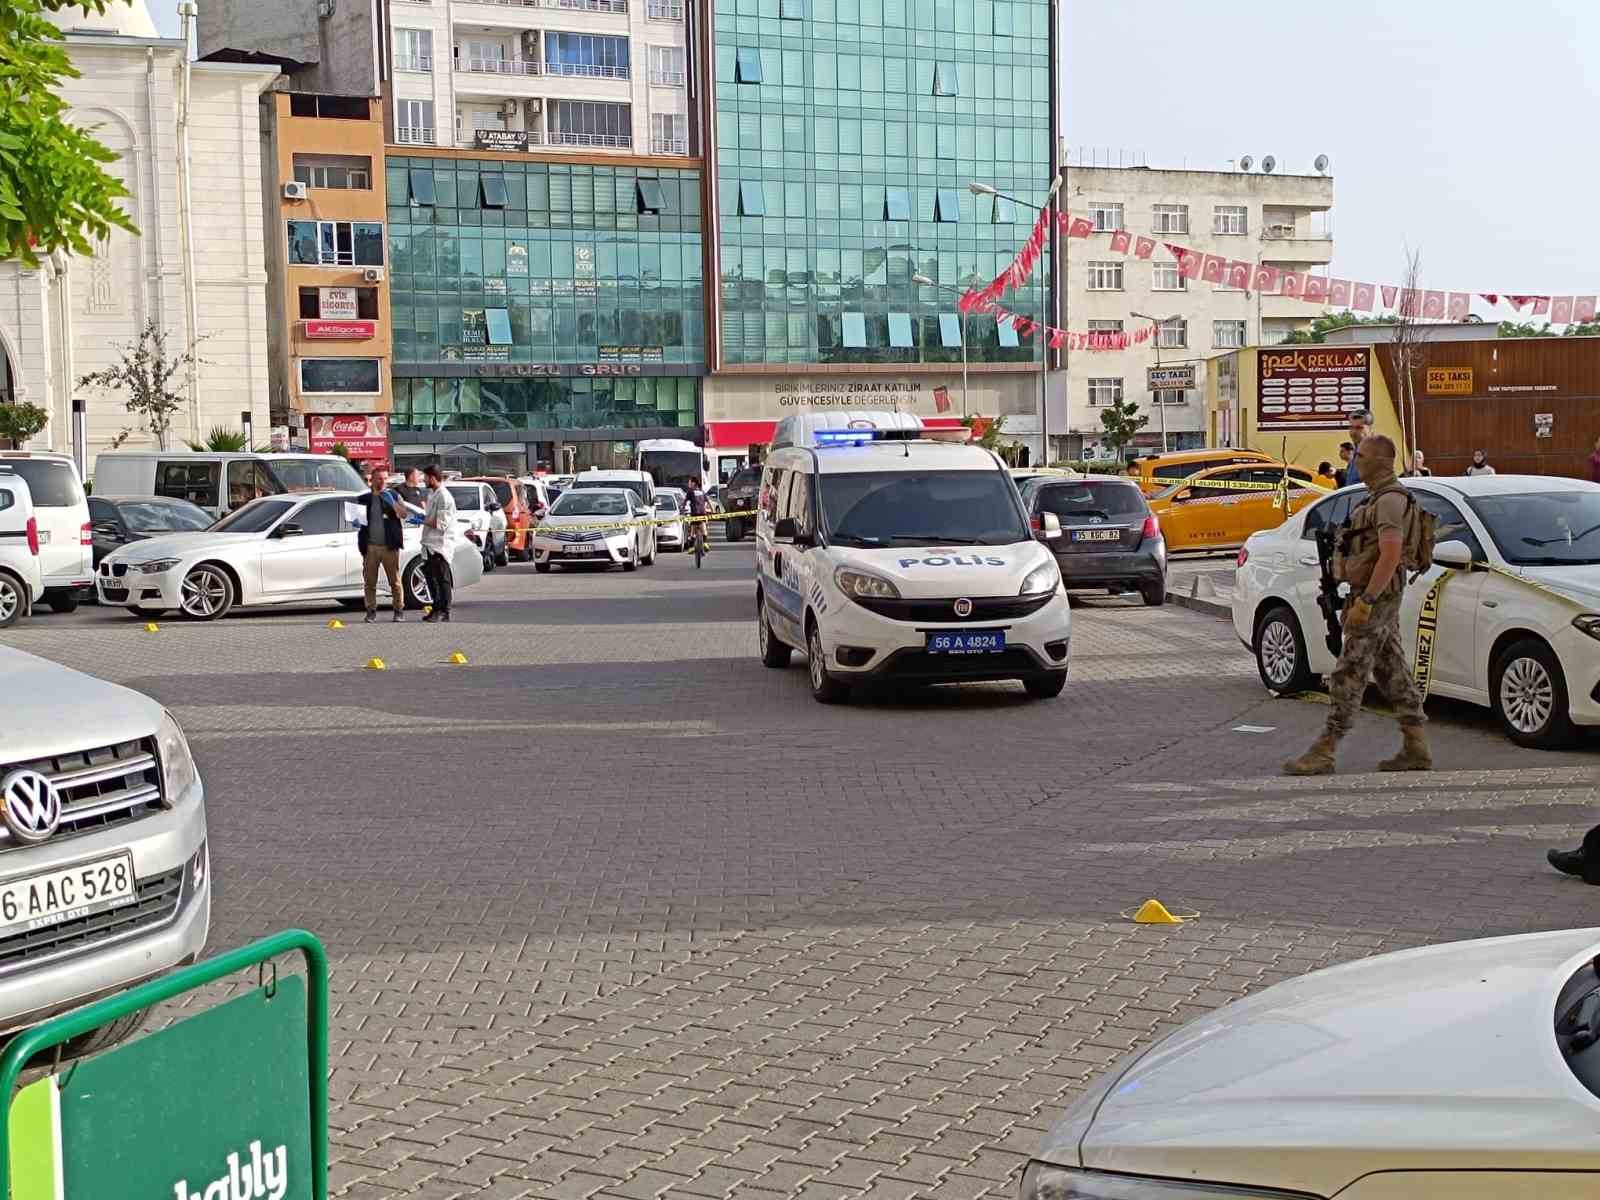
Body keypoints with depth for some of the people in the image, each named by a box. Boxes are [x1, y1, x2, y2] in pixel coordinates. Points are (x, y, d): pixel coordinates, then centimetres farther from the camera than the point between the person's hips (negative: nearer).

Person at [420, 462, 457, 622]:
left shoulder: (444, 496, -15)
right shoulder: (432, 494, 15)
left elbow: (441, 524, -19)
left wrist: (422, 520, -12)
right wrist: (423, 518, 7)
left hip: (439, 545, -10)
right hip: (430, 544, 10)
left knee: (442, 579, -4)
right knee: (431, 578, 15)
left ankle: (444, 612, 1)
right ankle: (436, 609, 24)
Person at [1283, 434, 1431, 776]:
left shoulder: (1390, 499, -16)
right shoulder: (1381, 497, 17)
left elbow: (1390, 556, -25)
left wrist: (1365, 601, -25)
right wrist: (1357, 598, 21)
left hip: (1376, 597, -11)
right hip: (1383, 598, 11)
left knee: (1349, 676, -8)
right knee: (1394, 673, 11)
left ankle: (1323, 753, -7)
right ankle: (1416, 749, 15)